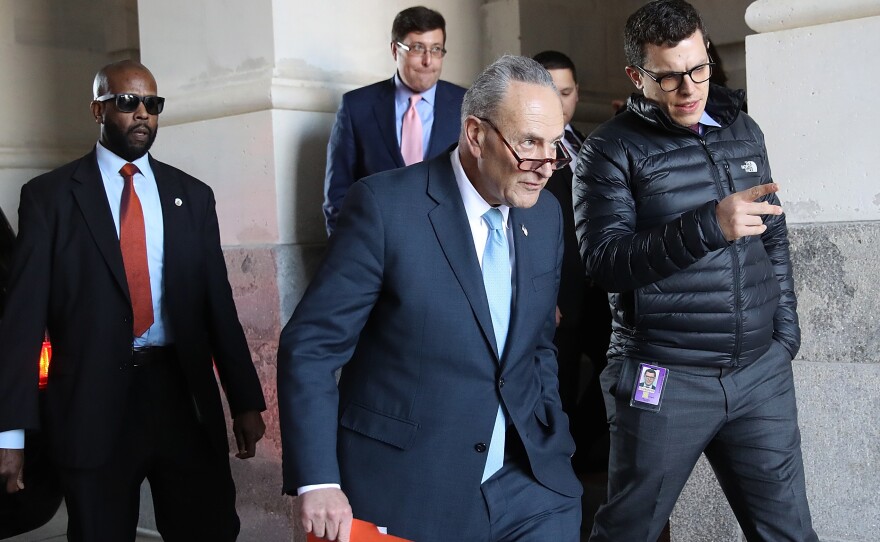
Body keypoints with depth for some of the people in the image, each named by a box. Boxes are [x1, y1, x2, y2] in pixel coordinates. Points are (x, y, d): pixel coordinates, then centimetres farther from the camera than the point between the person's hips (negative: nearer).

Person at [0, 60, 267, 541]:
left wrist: (245, 400, 7)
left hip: (183, 393, 2)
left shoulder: (192, 195, 10)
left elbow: (218, 303, 10)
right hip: (93, 402, -2)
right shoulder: (49, 195, 1)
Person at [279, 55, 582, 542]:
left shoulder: (546, 217, 4)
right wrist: (317, 481, -19)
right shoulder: (385, 205, -15)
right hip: (405, 494, -4)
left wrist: (551, 438, 5)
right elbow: (309, 347, -14)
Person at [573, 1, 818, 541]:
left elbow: (775, 238, 18)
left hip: (762, 374, 4)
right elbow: (605, 259, -15)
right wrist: (710, 226, -25)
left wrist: (785, 331, 12)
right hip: (664, 380, -4)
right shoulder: (613, 149, -5)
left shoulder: (743, 129, 11)